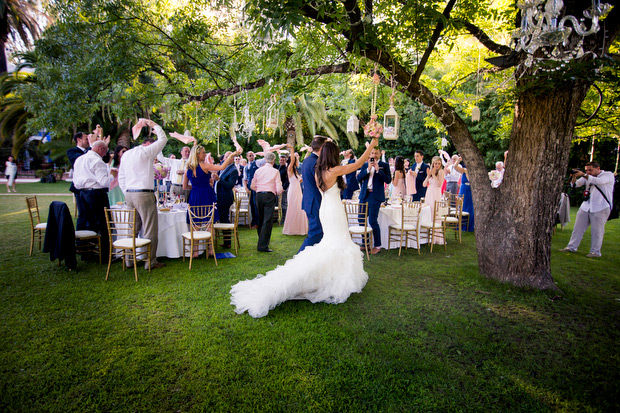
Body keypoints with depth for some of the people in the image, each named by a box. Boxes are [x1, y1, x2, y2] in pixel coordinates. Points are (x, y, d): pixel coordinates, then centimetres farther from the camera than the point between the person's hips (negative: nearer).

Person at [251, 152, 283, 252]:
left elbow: (253, 186, 13)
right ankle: (263, 246, -8)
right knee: (268, 221, -4)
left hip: (259, 195, 5)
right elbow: (279, 189, -6)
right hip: (270, 196, -5)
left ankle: (261, 242, 30)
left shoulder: (258, 170, 10)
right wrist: (277, 193, 16)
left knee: (261, 220, 16)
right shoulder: (275, 171, -1)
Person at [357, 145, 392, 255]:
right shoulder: (365, 165, 13)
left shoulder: (384, 165, 2)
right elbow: (359, 178, 1)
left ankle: (377, 246, 6)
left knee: (372, 221, -8)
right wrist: (368, 169, -10)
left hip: (375, 196, -5)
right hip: (364, 195, 5)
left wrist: (378, 169, -14)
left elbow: (388, 180, -9)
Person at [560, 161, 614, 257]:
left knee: (597, 230, -1)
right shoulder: (587, 176, 12)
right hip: (586, 206, 5)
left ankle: (595, 251, 8)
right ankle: (571, 247, 13)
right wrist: (574, 177, -16)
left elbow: (599, 181, -22)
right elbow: (576, 184, 3)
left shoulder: (609, 175, -2)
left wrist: (583, 175, -25)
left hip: (600, 208, -5)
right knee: (578, 228, 6)